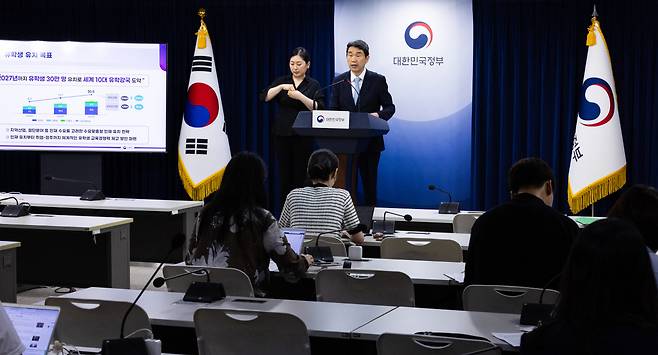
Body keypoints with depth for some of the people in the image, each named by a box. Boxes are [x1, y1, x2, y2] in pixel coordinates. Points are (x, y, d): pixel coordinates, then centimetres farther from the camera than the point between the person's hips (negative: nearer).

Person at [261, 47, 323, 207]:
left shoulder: (314, 85, 3)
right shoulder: (282, 81, 9)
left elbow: (319, 108, -9)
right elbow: (264, 97, -3)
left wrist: (300, 96, -21)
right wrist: (281, 87, -17)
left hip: (303, 136, -2)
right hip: (282, 134, 2)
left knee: (300, 176, -4)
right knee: (284, 174, 3)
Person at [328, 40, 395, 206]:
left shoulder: (378, 80, -1)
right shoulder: (339, 81, 5)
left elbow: (390, 107, 1)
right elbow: (332, 110, 4)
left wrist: (379, 114, -20)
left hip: (370, 142, -2)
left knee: (369, 183, 4)